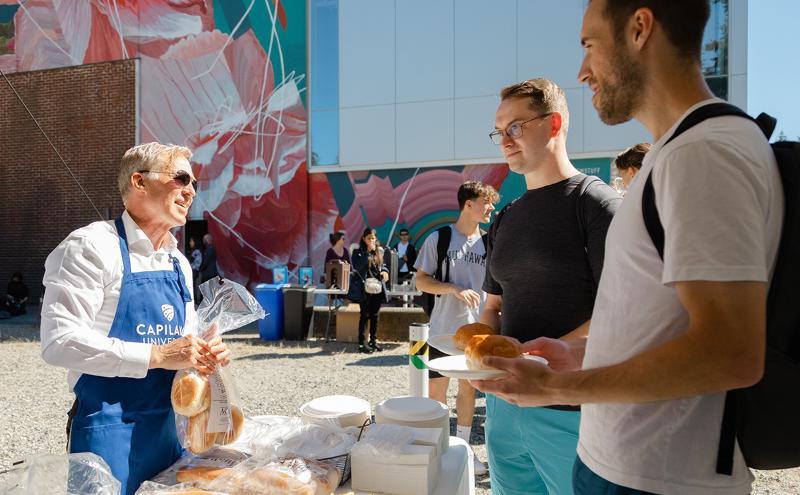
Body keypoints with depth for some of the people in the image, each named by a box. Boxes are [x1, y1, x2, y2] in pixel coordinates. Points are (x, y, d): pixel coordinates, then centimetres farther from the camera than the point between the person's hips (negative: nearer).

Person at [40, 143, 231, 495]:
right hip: (109, 430, -7)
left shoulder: (178, 262, 10)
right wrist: (157, 356, -24)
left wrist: (206, 353, -2)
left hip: (170, 425, 7)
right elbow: (59, 340, -21)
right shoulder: (92, 246, -12)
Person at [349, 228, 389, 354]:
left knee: (374, 315, 11)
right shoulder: (358, 252, -3)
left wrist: (385, 271, -3)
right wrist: (368, 252, -21)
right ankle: (361, 343, 4)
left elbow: (382, 265, 21)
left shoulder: (378, 252, 12)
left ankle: (373, 341, 21)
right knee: (365, 315, -2)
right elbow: (357, 266, -19)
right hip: (364, 289, -5)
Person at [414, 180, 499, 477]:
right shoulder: (439, 239, -7)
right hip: (444, 329, -3)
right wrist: (455, 289, -20)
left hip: (475, 329, 4)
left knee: (468, 388, 13)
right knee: (437, 389, 6)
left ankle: (463, 447, 29)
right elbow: (421, 281, -7)